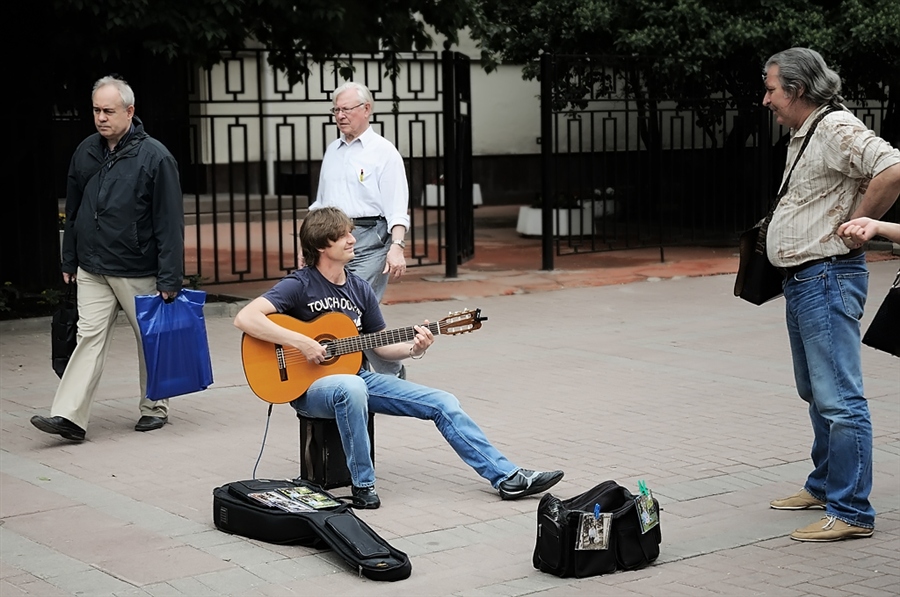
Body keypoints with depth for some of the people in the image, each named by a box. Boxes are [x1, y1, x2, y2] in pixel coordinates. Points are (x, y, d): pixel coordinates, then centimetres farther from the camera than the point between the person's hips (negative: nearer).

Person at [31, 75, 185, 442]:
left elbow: (170, 222, -12)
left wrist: (170, 279, -15)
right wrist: (69, 261, 16)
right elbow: (73, 211, 17)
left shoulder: (154, 157, -10)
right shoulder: (85, 153, 7)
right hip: (92, 270, 4)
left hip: (139, 273, -4)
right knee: (89, 336, -4)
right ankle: (69, 416, -9)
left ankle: (154, 408, 23)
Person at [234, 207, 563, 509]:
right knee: (351, 388, -43)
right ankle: (362, 484, -25)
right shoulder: (300, 285, -13)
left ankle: (508, 477, 2)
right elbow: (245, 318, -25)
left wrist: (413, 349, -8)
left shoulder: (360, 289, 7)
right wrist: (301, 342, -30)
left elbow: (382, 346, 13)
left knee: (443, 403, -3)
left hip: (359, 378, 7)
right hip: (310, 387, -7)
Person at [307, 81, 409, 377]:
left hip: (369, 241, -7)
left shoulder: (383, 152, -1)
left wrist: (397, 246, -21)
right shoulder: (333, 150, 19)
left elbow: (396, 208, -9)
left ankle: (393, 373, 1)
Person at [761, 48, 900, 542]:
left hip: (828, 277, -11)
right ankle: (825, 486, 32)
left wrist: (855, 226, -19)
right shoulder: (801, 136, 17)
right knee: (816, 393, 20)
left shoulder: (837, 129, -14)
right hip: (800, 279, 11)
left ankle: (851, 512, -7)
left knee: (839, 399, -10)